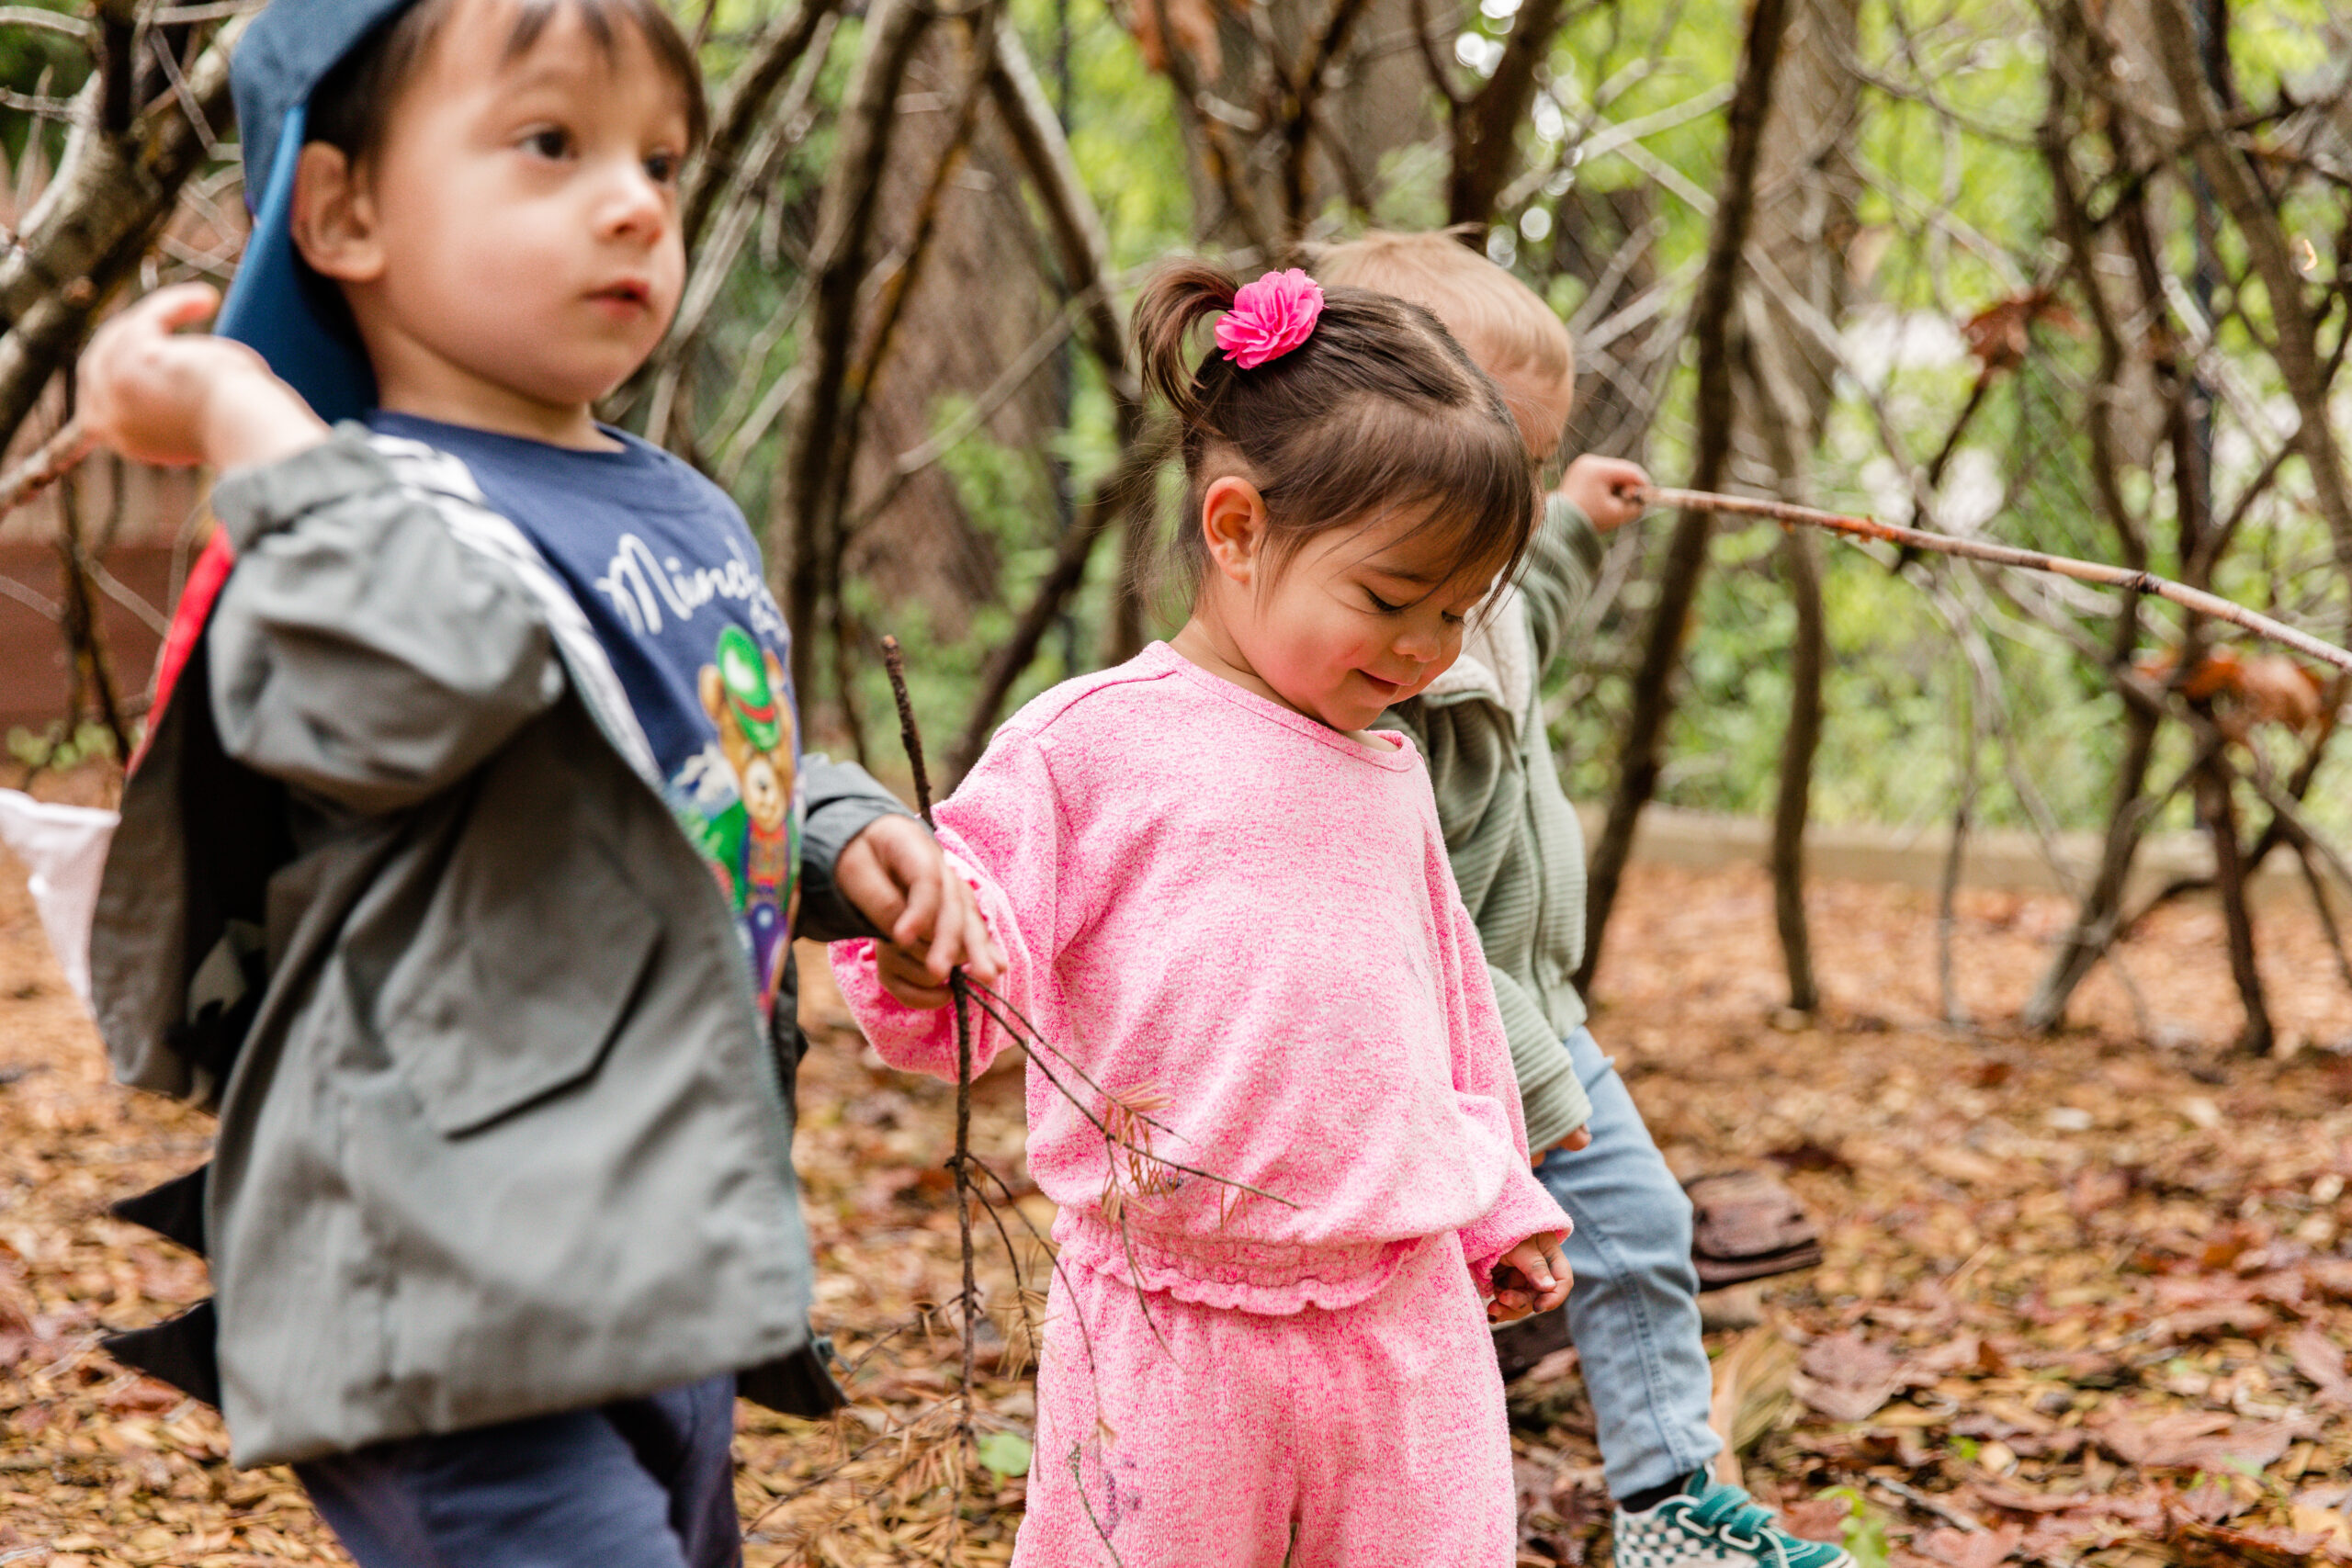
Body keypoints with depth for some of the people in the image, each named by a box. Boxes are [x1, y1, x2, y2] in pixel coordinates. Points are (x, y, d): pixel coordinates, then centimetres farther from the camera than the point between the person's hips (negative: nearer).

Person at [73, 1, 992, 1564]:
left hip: (664, 1269, 9)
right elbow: (417, 682, -39)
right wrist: (249, 429, -29)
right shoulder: (370, 512, -15)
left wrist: (845, 837, 12)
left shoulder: (688, 513, 14)